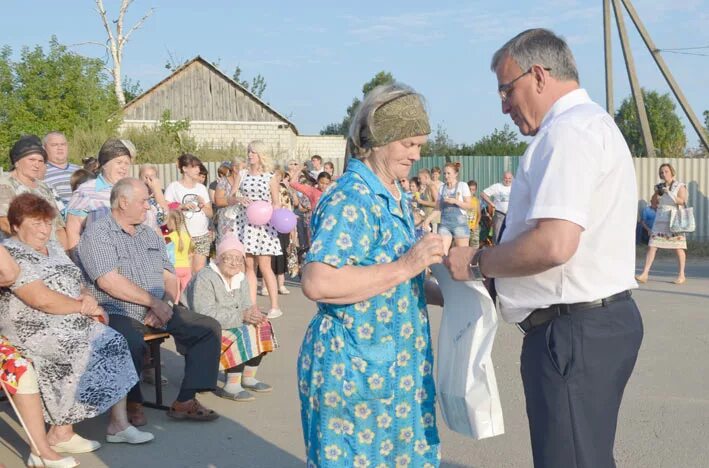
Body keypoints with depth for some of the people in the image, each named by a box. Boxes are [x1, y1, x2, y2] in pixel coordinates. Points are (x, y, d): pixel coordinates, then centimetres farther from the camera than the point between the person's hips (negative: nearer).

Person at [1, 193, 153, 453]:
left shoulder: (53, 247, 17)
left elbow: (75, 285, 20)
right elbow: (41, 299, -21)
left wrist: (89, 299, -4)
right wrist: (83, 306, -12)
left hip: (72, 323, 8)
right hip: (35, 330, -8)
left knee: (115, 343, -10)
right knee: (82, 355, -27)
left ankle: (119, 423, -8)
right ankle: (60, 433, -13)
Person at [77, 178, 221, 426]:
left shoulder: (150, 235, 21)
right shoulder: (97, 234, -3)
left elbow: (169, 277, 16)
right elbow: (109, 281, -16)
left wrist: (166, 303, -7)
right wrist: (154, 302, -14)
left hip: (159, 311, 7)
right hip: (118, 313, -7)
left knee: (209, 328, -10)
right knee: (131, 342, -38)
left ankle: (185, 400, -10)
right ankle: (132, 403, -11)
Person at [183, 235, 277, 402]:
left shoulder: (241, 279, 6)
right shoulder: (205, 278, -20)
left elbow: (246, 307, 3)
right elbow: (205, 314, -29)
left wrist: (253, 314, -23)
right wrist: (241, 316, -32)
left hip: (227, 325, 8)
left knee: (261, 327, -7)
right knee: (241, 336, -28)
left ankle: (248, 378, 0)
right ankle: (231, 386, -23)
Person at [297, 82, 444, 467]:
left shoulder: (393, 196, 12)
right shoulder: (351, 198, -18)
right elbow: (317, 283, -30)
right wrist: (405, 267, -27)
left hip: (394, 365, 9)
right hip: (353, 368, -9)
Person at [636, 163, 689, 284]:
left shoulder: (680, 186, 1)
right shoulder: (660, 186, 13)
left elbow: (682, 202, -11)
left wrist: (669, 193, -18)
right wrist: (656, 193, -3)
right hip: (660, 220, 4)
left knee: (678, 248, 0)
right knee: (652, 246, -5)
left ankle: (681, 275, 10)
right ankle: (644, 274, -7)